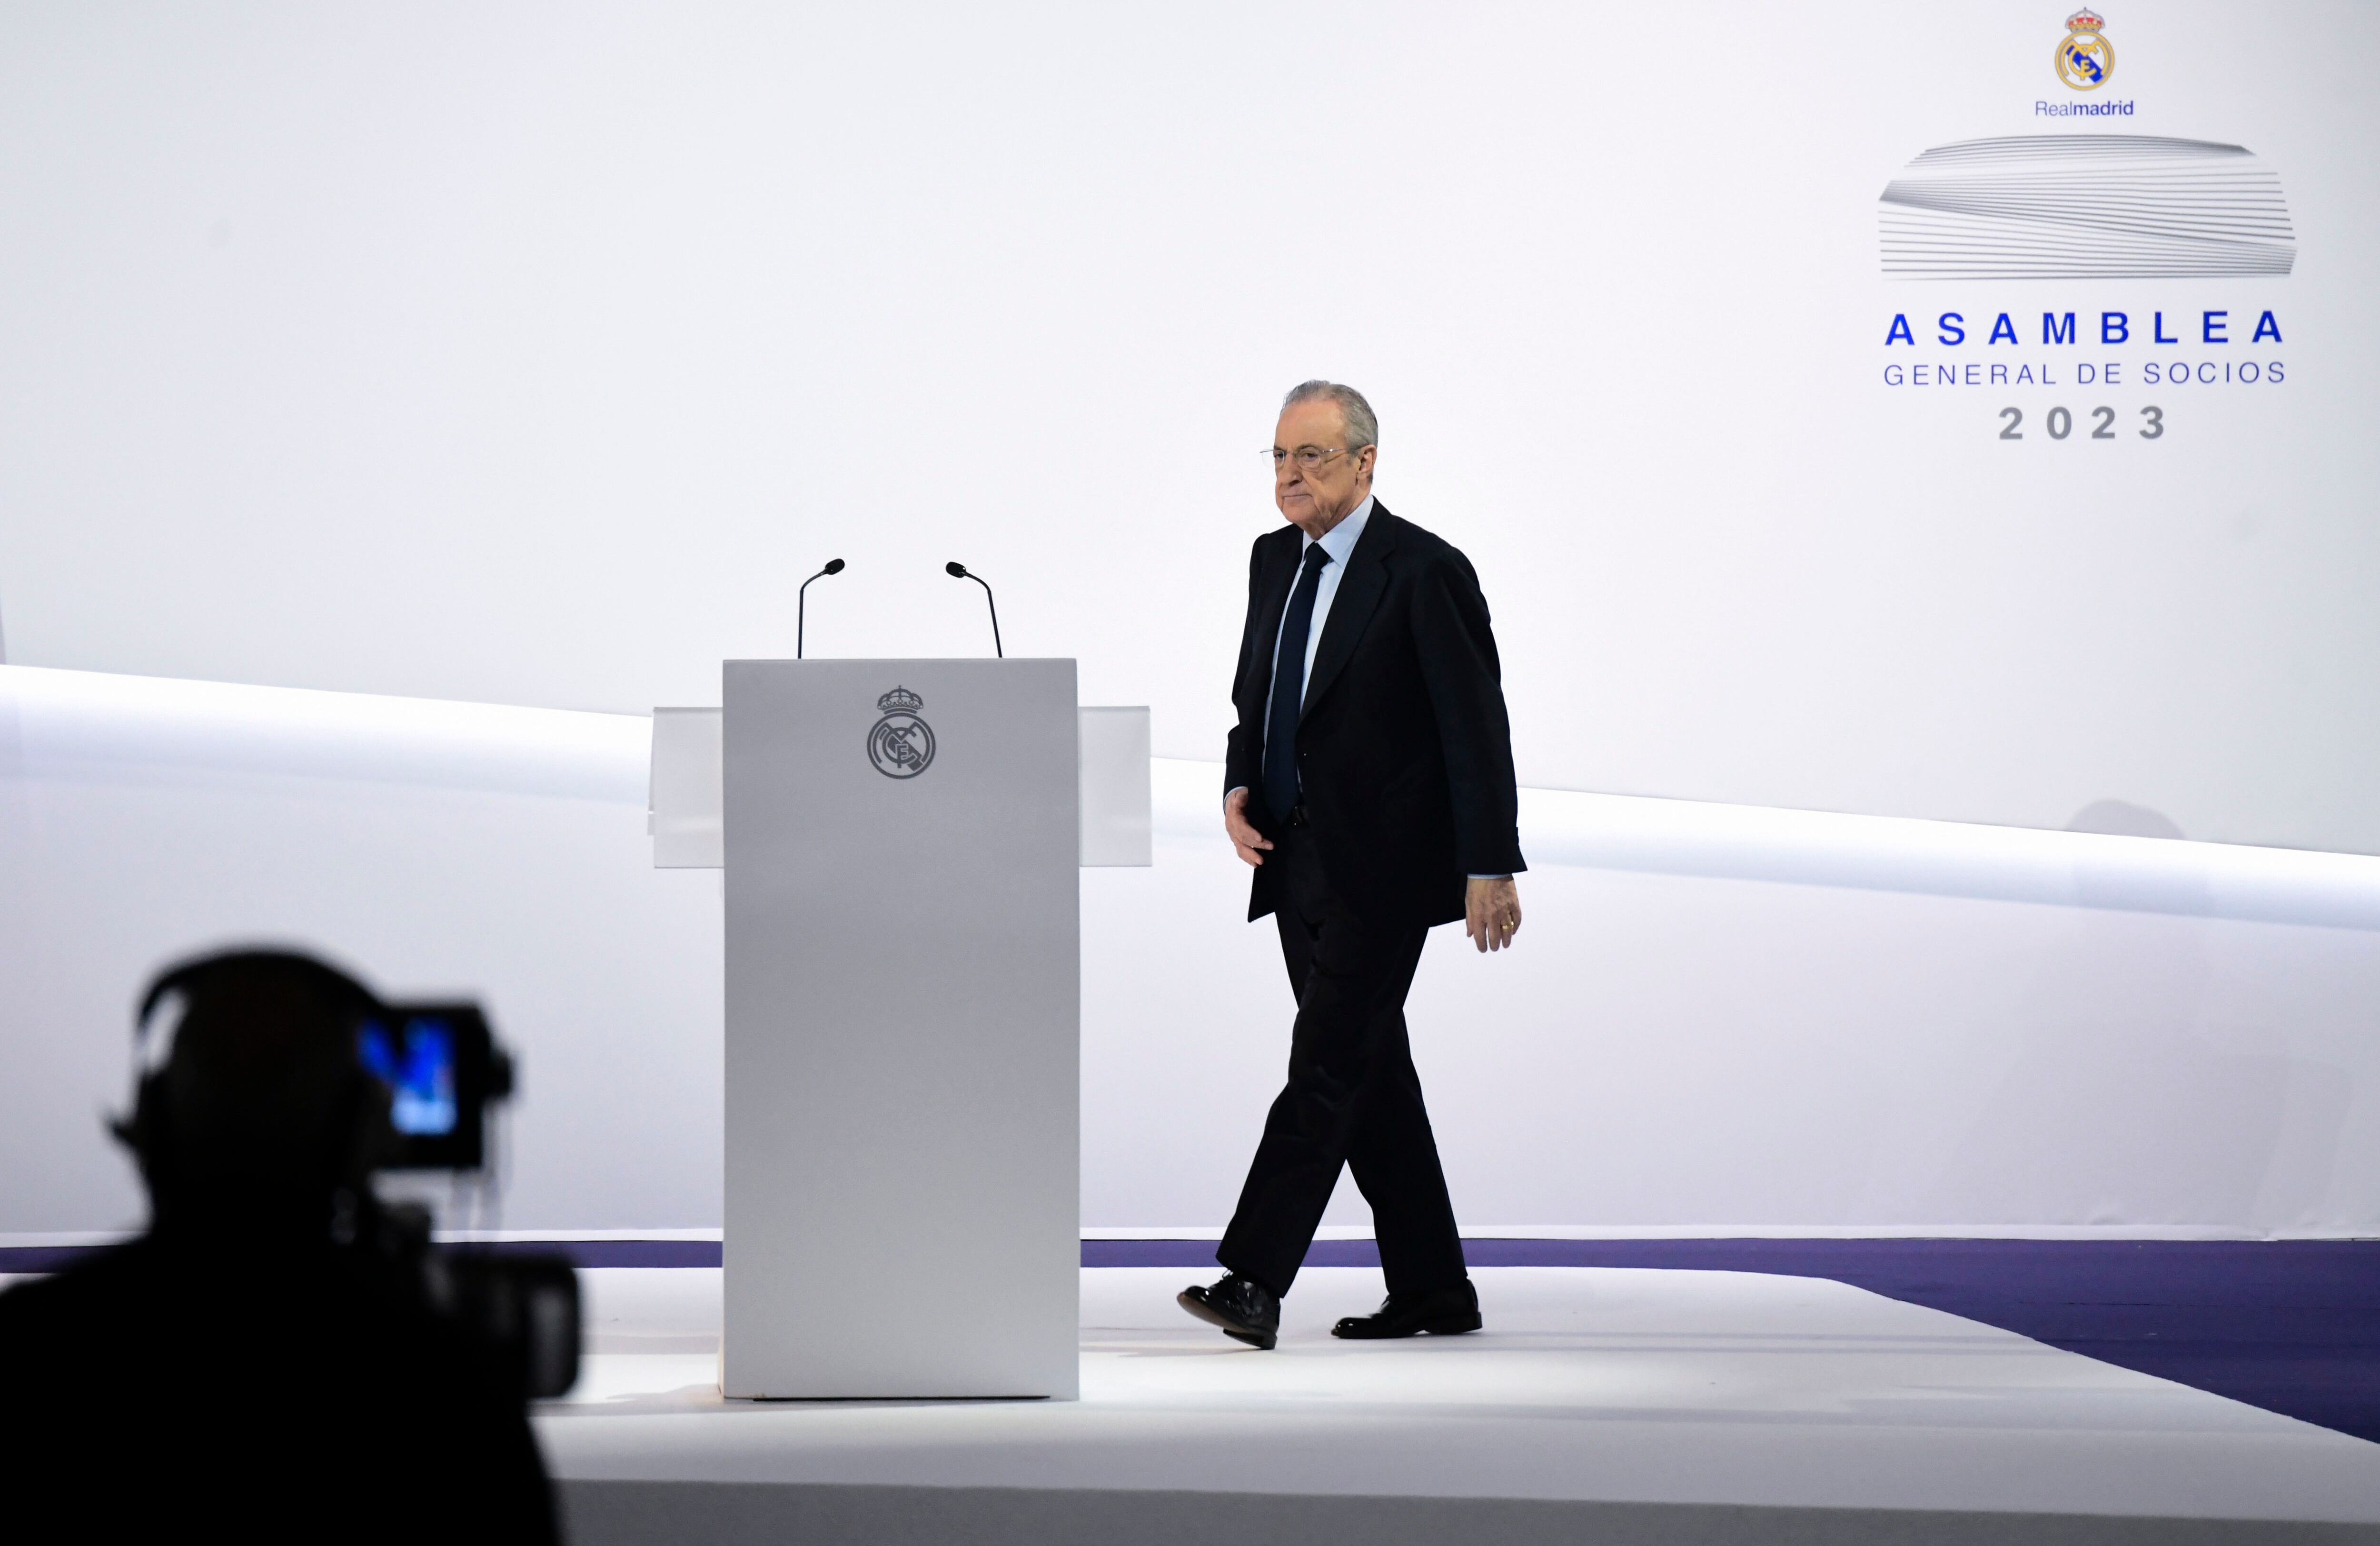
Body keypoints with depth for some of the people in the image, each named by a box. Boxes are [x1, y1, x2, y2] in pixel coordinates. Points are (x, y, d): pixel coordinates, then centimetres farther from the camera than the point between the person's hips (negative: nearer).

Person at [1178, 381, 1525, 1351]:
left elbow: (1476, 728, -12)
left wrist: (1490, 868, -15)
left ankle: (1254, 1282, -17)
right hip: (1300, 861, 8)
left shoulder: (1425, 572, -11)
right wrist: (1240, 788, 1)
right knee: (1371, 1071, 11)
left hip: (1380, 869, -8)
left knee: (1328, 1066, -12)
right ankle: (1431, 1289, 18)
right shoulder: (1275, 560, 11)